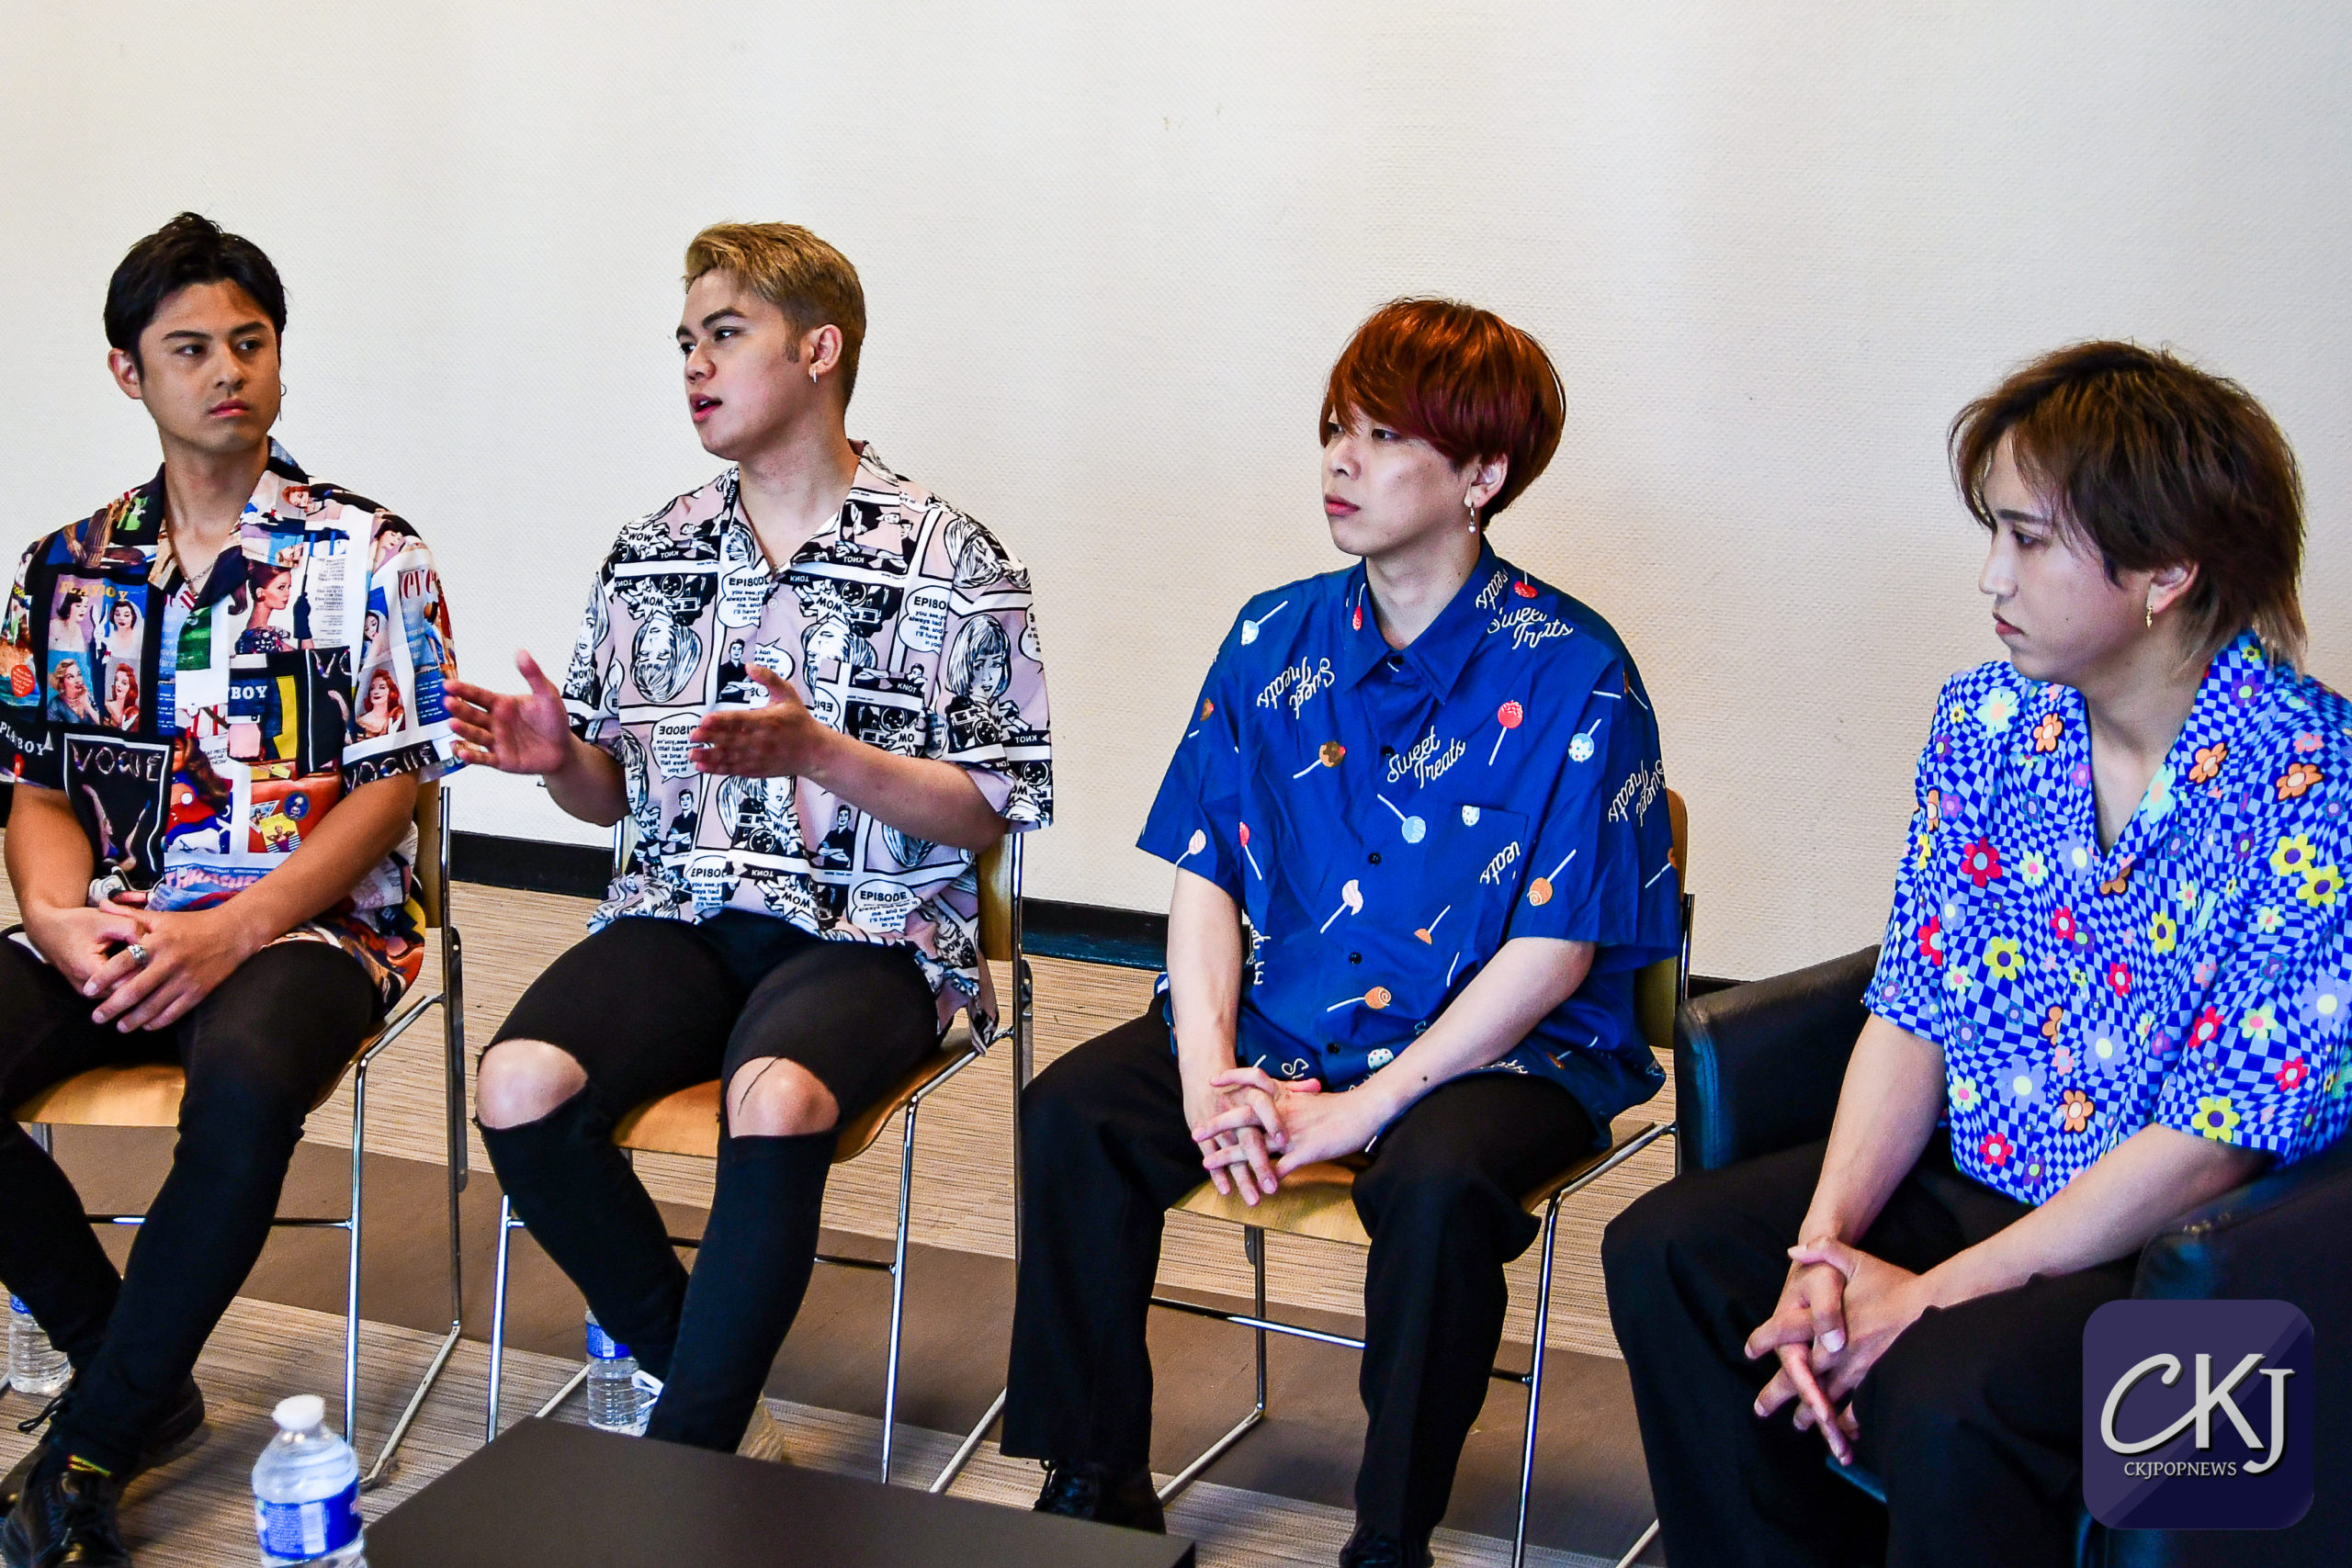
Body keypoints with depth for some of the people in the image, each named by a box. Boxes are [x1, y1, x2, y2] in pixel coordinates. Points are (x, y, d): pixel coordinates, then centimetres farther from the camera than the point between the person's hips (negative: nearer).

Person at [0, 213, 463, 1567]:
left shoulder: (367, 554, 2)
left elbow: (391, 788, -5)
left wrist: (229, 932, -17)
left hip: (310, 923, -4)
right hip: (111, 936, 4)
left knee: (246, 1081, -37)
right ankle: (150, 1382, -3)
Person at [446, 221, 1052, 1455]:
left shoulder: (943, 562, -2)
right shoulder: (651, 555, 14)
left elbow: (988, 814, -5)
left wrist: (817, 753, -19)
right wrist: (560, 758, -5)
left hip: (866, 932, -4)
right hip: (680, 914, 5)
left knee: (774, 1103, -36)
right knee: (520, 1086, -25)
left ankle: (679, 1460, -20)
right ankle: (690, 1357, -1)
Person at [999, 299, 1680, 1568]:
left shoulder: (1572, 676, -10)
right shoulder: (1275, 640, 5)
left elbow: (1556, 950, -14)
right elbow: (1205, 877, 5)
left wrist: (1361, 1108, -20)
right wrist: (1208, 1075, -12)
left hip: (1498, 1044, -5)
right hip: (1275, 1019, 5)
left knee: (1439, 1181, -35)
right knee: (1070, 1112, -16)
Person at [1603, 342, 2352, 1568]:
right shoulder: (1984, 721, 2)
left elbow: (2216, 1139, -21)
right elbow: (1912, 1009, 2)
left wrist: (1931, 1295, -21)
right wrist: (1828, 1242, -14)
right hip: (1973, 1182, 7)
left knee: (1945, 1396, -31)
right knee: (1665, 1253, -6)